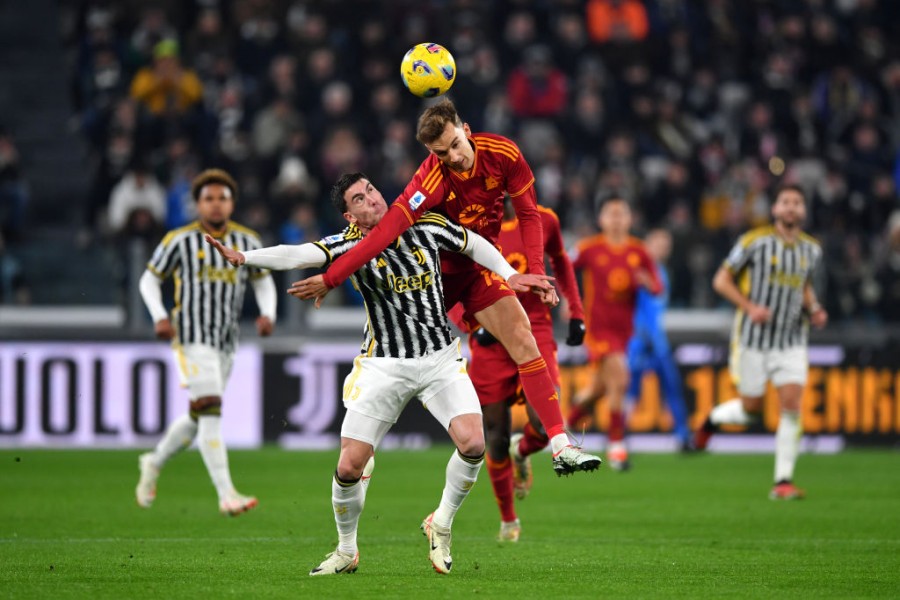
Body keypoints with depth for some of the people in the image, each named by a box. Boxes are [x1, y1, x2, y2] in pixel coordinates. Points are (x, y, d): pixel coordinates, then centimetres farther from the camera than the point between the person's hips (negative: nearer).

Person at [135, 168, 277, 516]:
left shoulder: (247, 241, 8)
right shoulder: (179, 240, -4)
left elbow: (263, 282, 19)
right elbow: (150, 280, 5)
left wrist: (267, 313, 0)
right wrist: (159, 317, -11)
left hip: (227, 342, 6)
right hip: (191, 336, -6)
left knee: (198, 419, 13)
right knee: (210, 410, -18)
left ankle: (154, 464, 39)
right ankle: (226, 495, -22)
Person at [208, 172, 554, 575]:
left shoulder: (428, 226, -3)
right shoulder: (352, 245, -12)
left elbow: (473, 243, 16)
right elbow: (298, 255, -28)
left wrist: (509, 275, 9)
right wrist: (242, 257, -42)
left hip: (441, 358, 2)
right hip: (383, 366, -2)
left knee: (473, 443, -19)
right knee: (349, 468, -7)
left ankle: (441, 523, 9)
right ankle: (346, 552, 20)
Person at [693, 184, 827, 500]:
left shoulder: (812, 249, 7)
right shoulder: (755, 241, -8)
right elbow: (721, 280, -4)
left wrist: (814, 309, 4)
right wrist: (750, 306, -17)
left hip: (792, 341, 3)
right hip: (753, 339, -3)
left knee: (791, 403, -12)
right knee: (750, 408, 3)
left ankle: (783, 480, -7)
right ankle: (712, 419, 37)